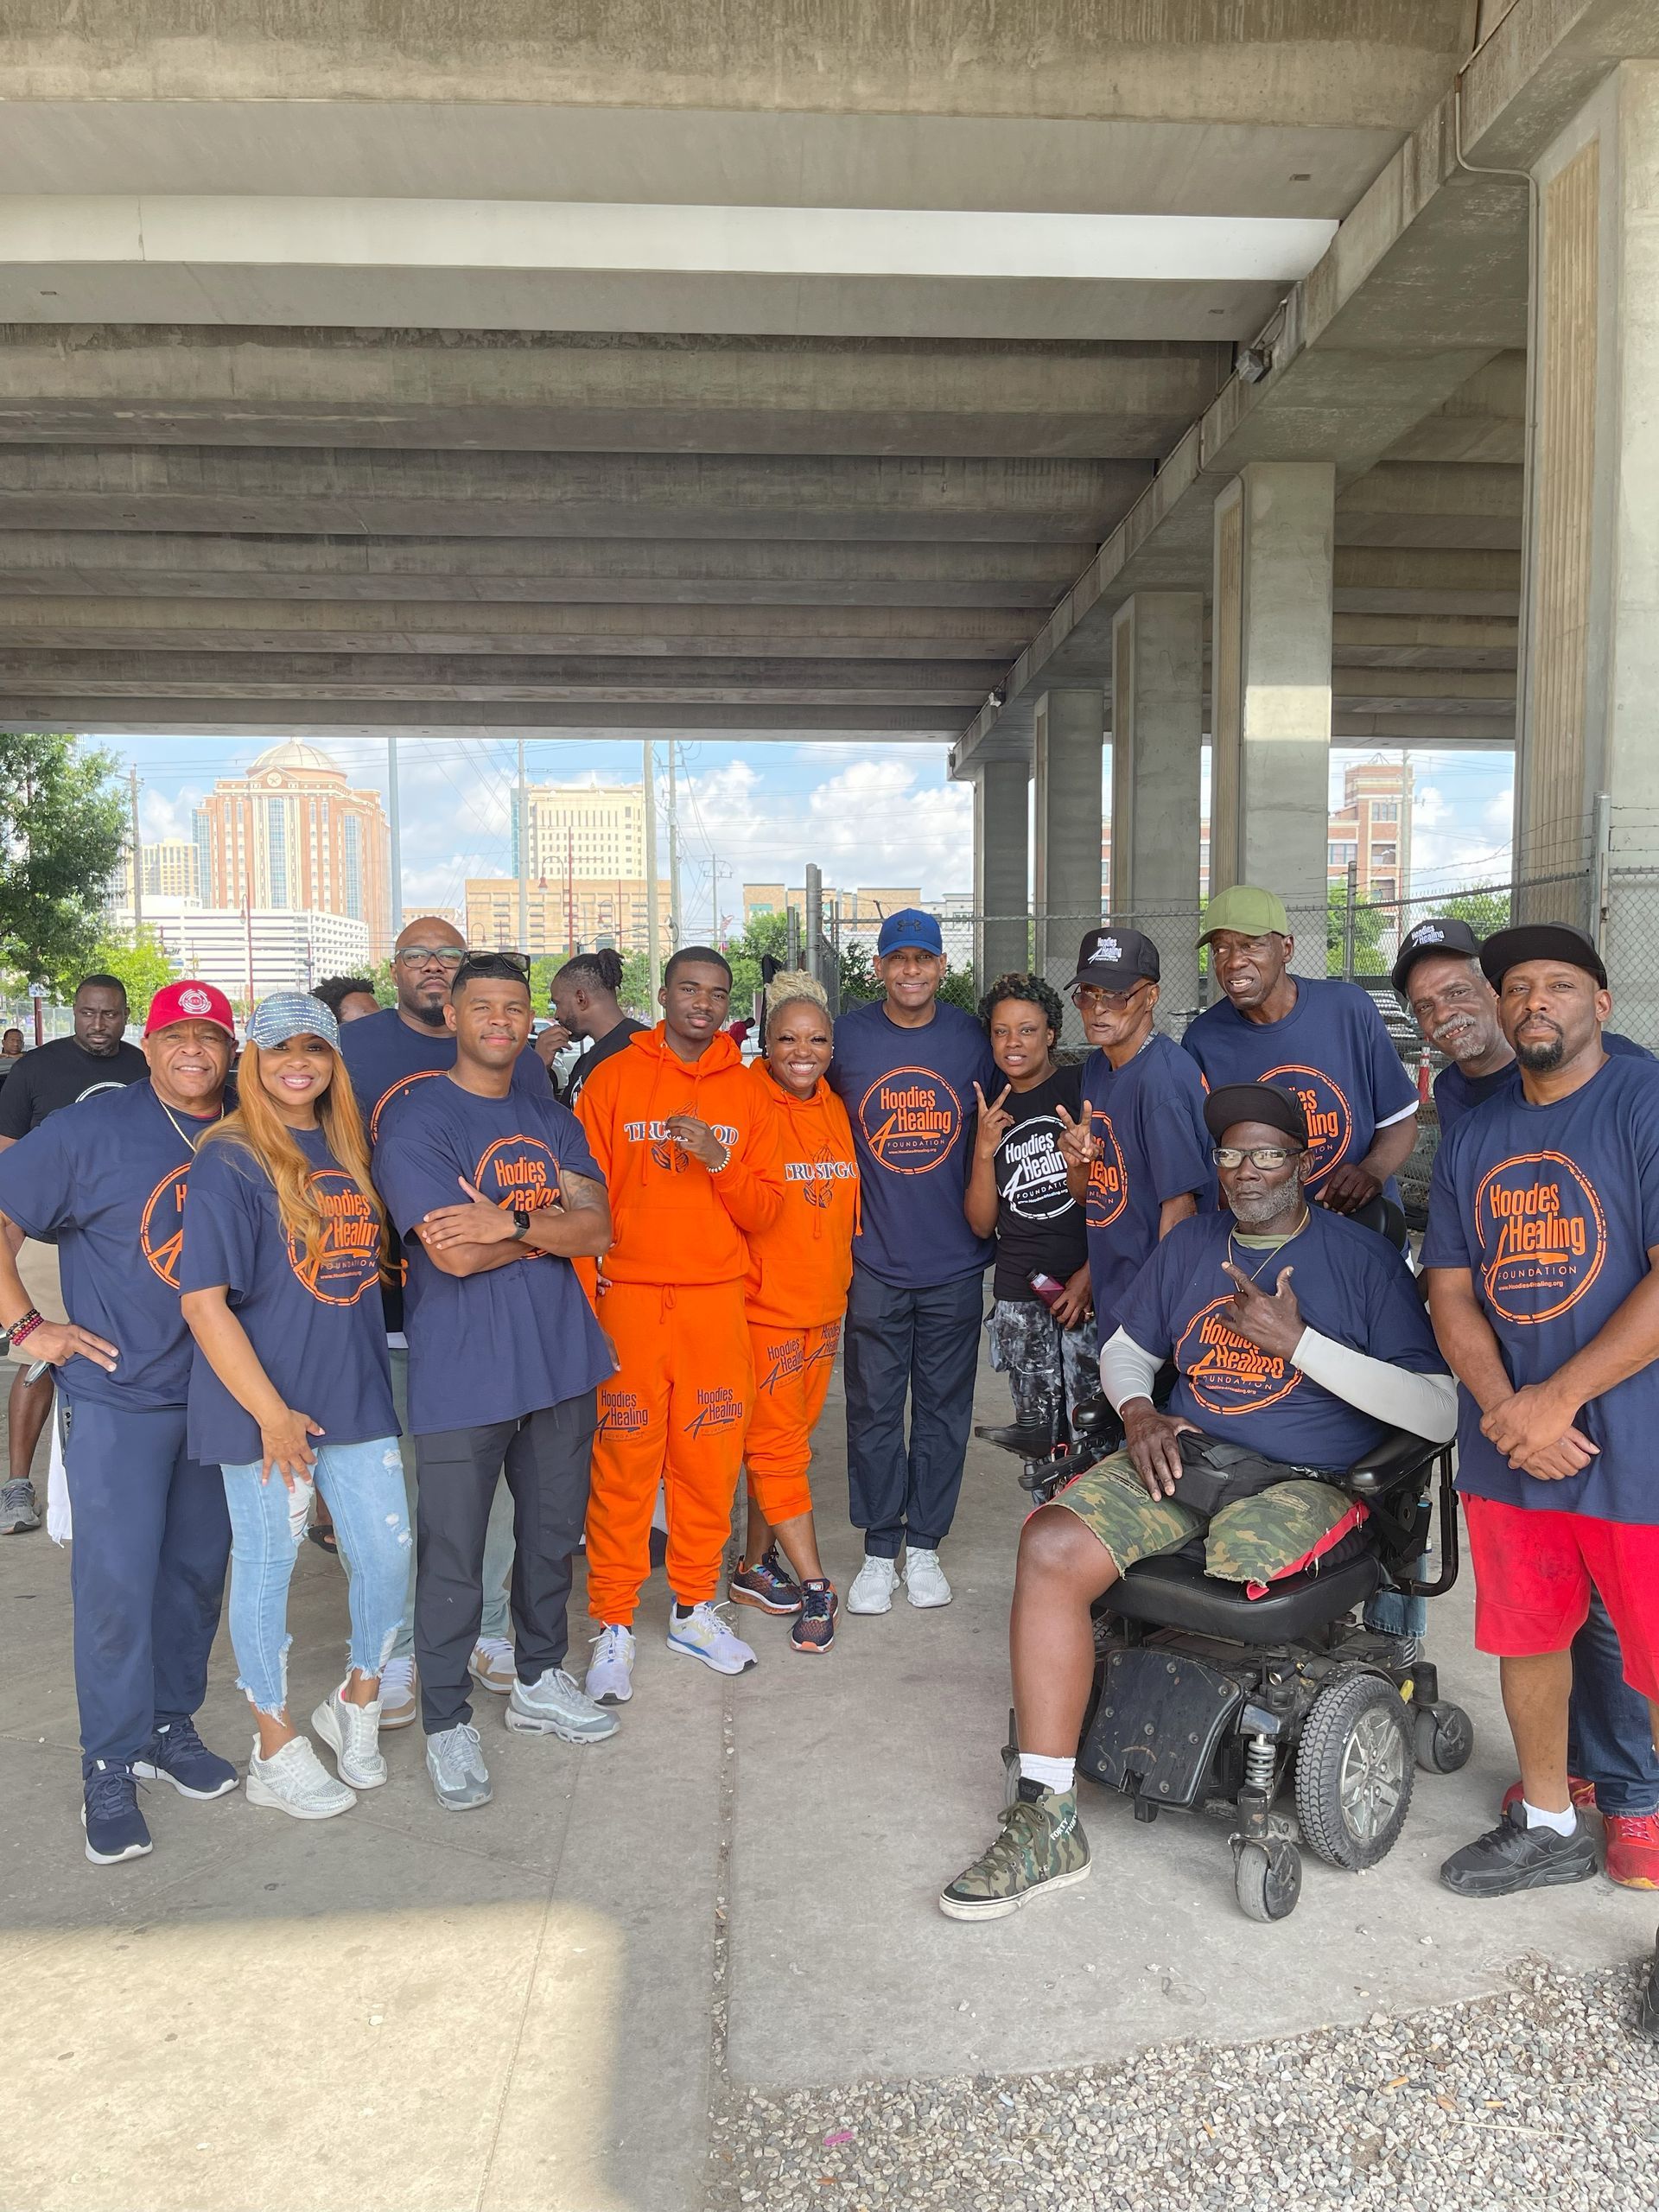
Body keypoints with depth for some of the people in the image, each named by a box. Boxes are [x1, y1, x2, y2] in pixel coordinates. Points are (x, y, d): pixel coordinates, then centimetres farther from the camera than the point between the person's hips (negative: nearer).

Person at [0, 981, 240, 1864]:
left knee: (198, 1568, 13)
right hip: (120, 1395, -4)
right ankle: (112, 1764, 15)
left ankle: (171, 1724, 31)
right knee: (117, 1578, -2)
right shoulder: (94, 1129, -8)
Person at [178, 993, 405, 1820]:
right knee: (265, 1565, 8)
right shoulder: (229, 1160, -10)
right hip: (267, 1404, -6)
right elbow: (204, 1300, -15)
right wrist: (271, 1412, -17)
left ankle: (356, 1702, 35)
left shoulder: (350, 1149, 8)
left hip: (357, 1393, 6)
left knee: (387, 1552, 9)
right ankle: (276, 1751, 27)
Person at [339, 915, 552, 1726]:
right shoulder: (352, 1048, 3)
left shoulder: (513, 1057, 9)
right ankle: (396, 1648, 18)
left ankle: (485, 1628, 27)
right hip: (389, 1302, -2)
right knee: (392, 1474, 4)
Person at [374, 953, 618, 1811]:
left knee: (553, 1531, 17)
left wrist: (507, 1223, -16)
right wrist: (552, 1222, -7)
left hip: (560, 1357, 6)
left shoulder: (553, 1120, 10)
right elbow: (454, 1254, -19)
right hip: (461, 1375, -5)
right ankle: (446, 1722, 20)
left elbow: (597, 1230, -1)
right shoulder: (415, 1121, -8)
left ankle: (538, 1681, 36)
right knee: (453, 1552, 2)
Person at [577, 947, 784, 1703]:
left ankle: (694, 1610, 26)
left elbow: (763, 1210, 6)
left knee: (709, 1462, 9)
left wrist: (718, 1159, -12)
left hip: (716, 1299, 3)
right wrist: (584, 1302, -5)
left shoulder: (745, 1091, 9)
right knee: (623, 1467, 1)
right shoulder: (613, 1079, 2)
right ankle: (614, 1626, 15)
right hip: (629, 1295, -3)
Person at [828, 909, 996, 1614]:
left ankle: (924, 1546, 23)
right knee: (873, 1409, 5)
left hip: (955, 1262, 1)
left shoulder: (971, 1039, 2)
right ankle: (879, 1551, 19)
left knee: (943, 1408, 9)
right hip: (875, 1260, -1)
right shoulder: (847, 1036, 0)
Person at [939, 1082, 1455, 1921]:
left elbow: (1438, 1414, -10)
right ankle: (1048, 1822, -18)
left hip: (1303, 1479, -4)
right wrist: (1138, 1412, 1)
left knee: (1228, 1575, -35)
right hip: (1183, 1454, 4)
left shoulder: (1363, 1259, -1)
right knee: (1049, 1543, -22)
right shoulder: (1190, 1242, 14)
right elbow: (1125, 1349, 24)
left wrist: (1296, 1340, -15)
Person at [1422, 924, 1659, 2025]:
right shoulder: (1474, 1138, 11)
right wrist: (1503, 1406, -9)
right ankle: (1550, 1827, 39)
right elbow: (1450, 1290, 9)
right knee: (1525, 1637, 18)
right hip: (1507, 1442, 6)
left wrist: (1554, 1401, -17)